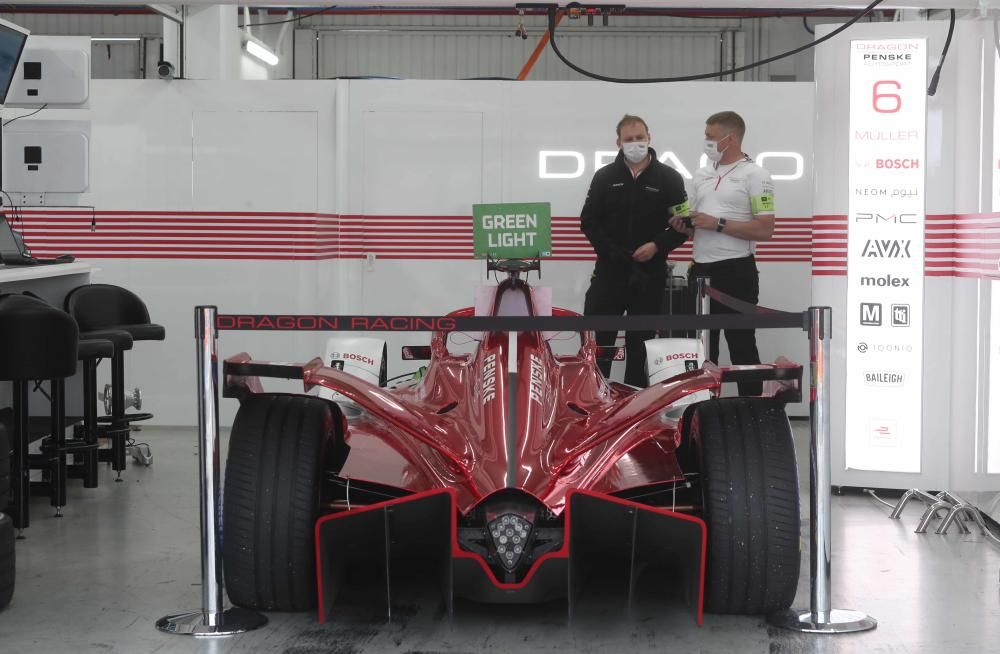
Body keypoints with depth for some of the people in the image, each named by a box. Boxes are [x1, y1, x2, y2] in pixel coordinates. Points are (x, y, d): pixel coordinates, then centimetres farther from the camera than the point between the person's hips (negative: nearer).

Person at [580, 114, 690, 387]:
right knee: (596, 336, -2)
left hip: (649, 273, -1)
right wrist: (609, 251, -9)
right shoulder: (605, 177, 5)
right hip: (609, 270, 1)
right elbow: (588, 222, 4)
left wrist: (657, 245, -14)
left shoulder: (669, 178, 2)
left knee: (640, 340, 7)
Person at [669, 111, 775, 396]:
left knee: (742, 346, -1)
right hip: (701, 270, 7)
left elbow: (765, 230, -15)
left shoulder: (754, 175, -7)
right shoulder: (702, 175, 15)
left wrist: (718, 224, -18)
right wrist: (683, 225, 0)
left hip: (736, 271, -7)